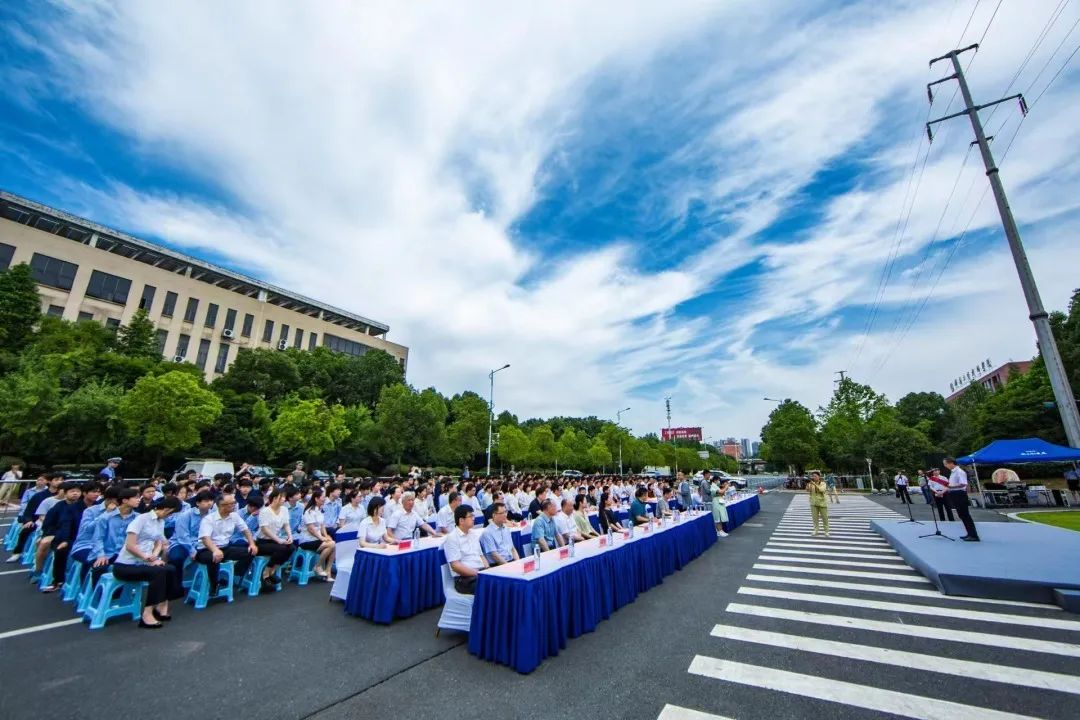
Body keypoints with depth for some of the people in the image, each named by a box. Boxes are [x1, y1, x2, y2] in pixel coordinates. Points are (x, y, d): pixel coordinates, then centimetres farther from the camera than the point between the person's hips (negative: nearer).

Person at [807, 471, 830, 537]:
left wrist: (814, 484, -34)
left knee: (825, 518, 7)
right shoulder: (811, 483, 0)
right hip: (814, 503, 1)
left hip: (822, 502, -1)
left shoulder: (823, 483, -5)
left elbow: (821, 489, -24)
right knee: (815, 517, 4)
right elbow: (808, 489, -18)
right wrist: (808, 483, -34)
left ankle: (826, 531, 20)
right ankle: (815, 530, 13)